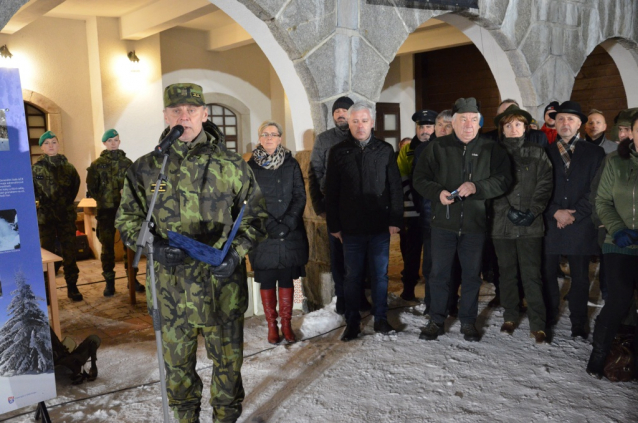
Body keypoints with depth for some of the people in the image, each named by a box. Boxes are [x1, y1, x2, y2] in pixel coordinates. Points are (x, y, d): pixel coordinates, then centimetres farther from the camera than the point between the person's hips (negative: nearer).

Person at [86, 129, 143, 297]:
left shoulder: (127, 162, 6)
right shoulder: (97, 164, 1)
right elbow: (91, 188, 0)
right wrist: (103, 199, -8)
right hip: (106, 211, -1)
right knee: (107, 247, 6)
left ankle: (132, 278, 19)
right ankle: (109, 282, 15)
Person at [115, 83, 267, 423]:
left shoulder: (231, 166, -1)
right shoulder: (145, 169, 2)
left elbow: (255, 215, 4)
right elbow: (127, 219, 8)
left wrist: (236, 252, -11)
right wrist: (153, 246, -11)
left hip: (222, 284, -1)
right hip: (170, 286, 1)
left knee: (228, 360, 12)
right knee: (177, 362, 17)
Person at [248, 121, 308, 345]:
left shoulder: (291, 164, 6)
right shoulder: (251, 166, 2)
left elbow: (300, 196, 1)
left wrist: (287, 223, -12)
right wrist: (270, 225, -14)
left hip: (291, 234, 1)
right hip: (264, 236, -1)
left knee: (287, 280, 7)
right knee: (266, 281, 5)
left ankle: (286, 324, 20)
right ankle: (272, 325, 18)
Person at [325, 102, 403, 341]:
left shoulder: (385, 150, 4)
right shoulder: (338, 152, 3)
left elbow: (395, 188, 4)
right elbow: (331, 192, 3)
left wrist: (395, 220, -3)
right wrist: (333, 225, -1)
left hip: (380, 226, 1)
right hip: (351, 228, 0)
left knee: (380, 274, 9)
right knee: (353, 276, 7)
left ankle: (381, 319, 23)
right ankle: (352, 322, 19)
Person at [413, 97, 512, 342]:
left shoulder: (491, 150, 3)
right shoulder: (437, 148, 3)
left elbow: (503, 180, -4)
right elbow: (420, 179, 1)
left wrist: (476, 187, -21)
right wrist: (437, 193, -17)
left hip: (475, 224, 0)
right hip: (443, 223, 0)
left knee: (472, 276, 11)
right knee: (439, 274, 8)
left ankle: (468, 321, 27)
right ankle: (437, 320, 23)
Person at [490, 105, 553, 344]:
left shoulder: (537, 154, 6)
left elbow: (544, 186, 1)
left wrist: (532, 212, -10)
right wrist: (509, 211, -11)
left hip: (531, 226, -1)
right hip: (502, 224, 1)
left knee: (531, 275, -2)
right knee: (507, 273, 11)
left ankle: (538, 325, 4)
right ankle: (510, 317, 24)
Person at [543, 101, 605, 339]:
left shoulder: (594, 153, 8)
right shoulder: (545, 153, 10)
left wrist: (575, 214, -9)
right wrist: (555, 212, -10)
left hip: (581, 225, -1)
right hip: (550, 224, 1)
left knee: (580, 277, 5)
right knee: (548, 273, 3)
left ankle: (579, 323, 17)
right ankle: (548, 317, 19)